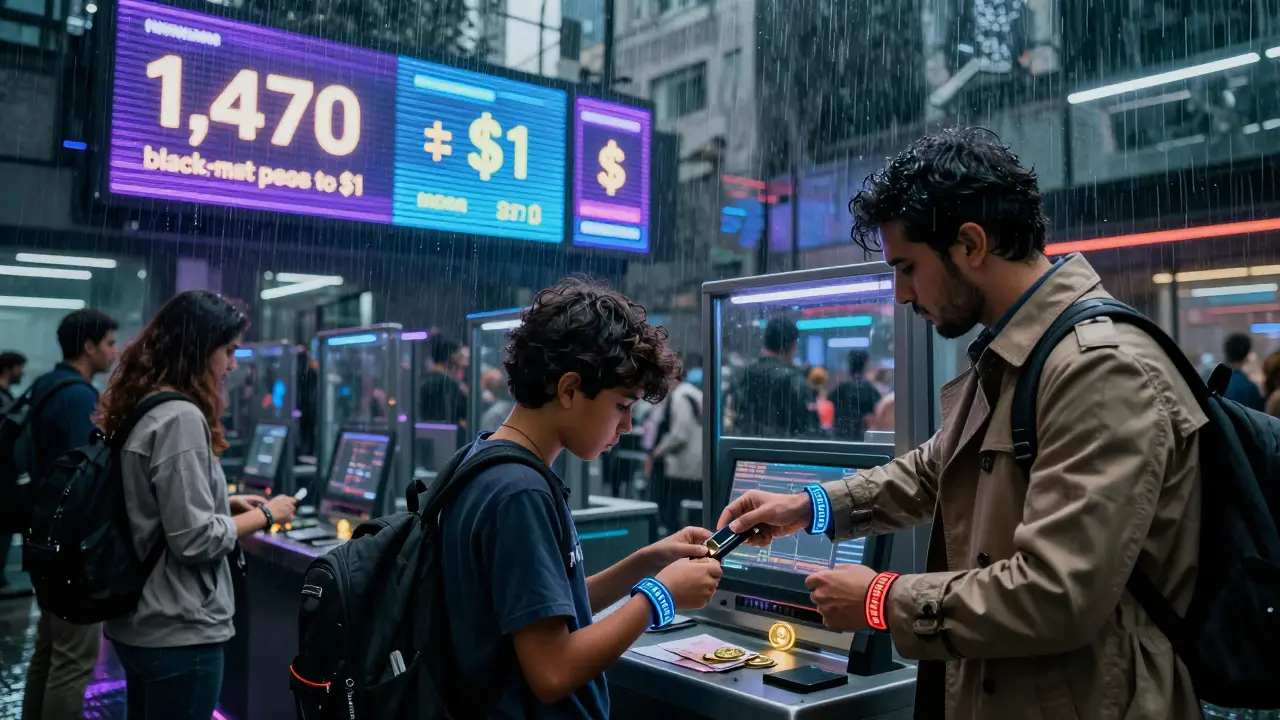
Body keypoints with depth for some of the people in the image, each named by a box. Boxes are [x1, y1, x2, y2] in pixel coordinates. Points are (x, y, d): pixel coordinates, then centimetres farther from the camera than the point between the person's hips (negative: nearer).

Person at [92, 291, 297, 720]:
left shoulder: (141, 408, 8)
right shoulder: (181, 418, -21)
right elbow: (194, 539, -22)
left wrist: (225, 505, 12)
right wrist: (264, 515, -10)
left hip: (136, 622, 9)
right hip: (178, 632, -9)